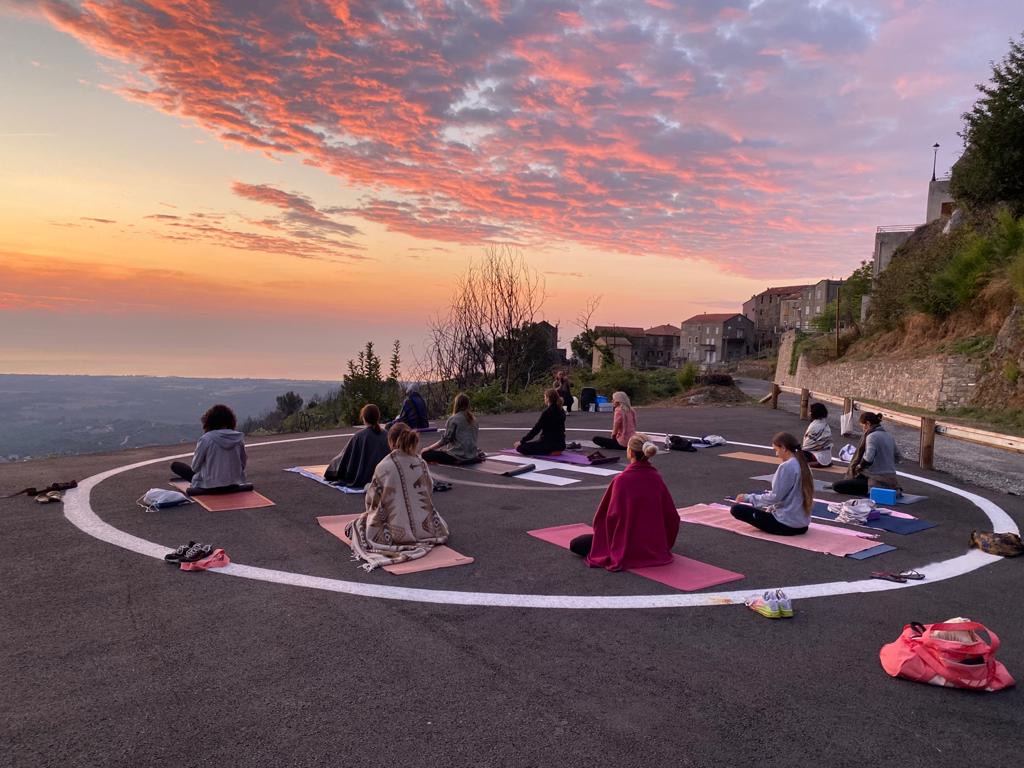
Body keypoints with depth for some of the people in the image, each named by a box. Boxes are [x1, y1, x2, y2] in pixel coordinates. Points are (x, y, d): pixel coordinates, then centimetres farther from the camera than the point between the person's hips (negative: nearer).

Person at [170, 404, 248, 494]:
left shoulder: (206, 439, -17)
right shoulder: (239, 438, -8)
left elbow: (195, 467, -8)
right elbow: (242, 465, 1)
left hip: (210, 487, -2)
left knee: (175, 465, 13)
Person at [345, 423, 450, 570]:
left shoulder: (383, 467, -13)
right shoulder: (421, 463, -3)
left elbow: (372, 501, -4)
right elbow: (430, 494, 6)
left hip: (397, 532, -2)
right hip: (425, 528, 3)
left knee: (360, 523, 23)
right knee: (437, 517, 37)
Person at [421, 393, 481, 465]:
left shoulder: (453, 419, -10)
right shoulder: (473, 419, 9)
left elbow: (444, 440, -11)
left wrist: (429, 448, 1)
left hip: (459, 455, -8)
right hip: (472, 454, 8)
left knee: (425, 454, -6)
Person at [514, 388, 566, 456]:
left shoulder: (546, 412, -17)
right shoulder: (561, 412, 7)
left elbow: (536, 429, -15)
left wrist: (521, 441, -7)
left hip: (549, 443, -9)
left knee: (520, 447, -4)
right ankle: (553, 451, 14)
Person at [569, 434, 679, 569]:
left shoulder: (622, 479, -22)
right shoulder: (656, 478, -7)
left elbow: (612, 515, -19)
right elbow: (672, 516, 0)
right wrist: (665, 544, 16)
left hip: (627, 549, -7)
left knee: (575, 544, 4)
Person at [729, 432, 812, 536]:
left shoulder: (786, 466, -20)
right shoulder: (802, 465, 7)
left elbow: (775, 497, -18)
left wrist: (748, 498, -7)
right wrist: (772, 507, 16)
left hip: (787, 525, -9)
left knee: (736, 509, -7)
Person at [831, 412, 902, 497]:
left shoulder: (872, 436, -13)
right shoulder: (888, 436, 12)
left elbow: (868, 458, -27)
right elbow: (899, 458, 22)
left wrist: (859, 466, -9)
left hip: (879, 483, -9)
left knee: (836, 485, -11)